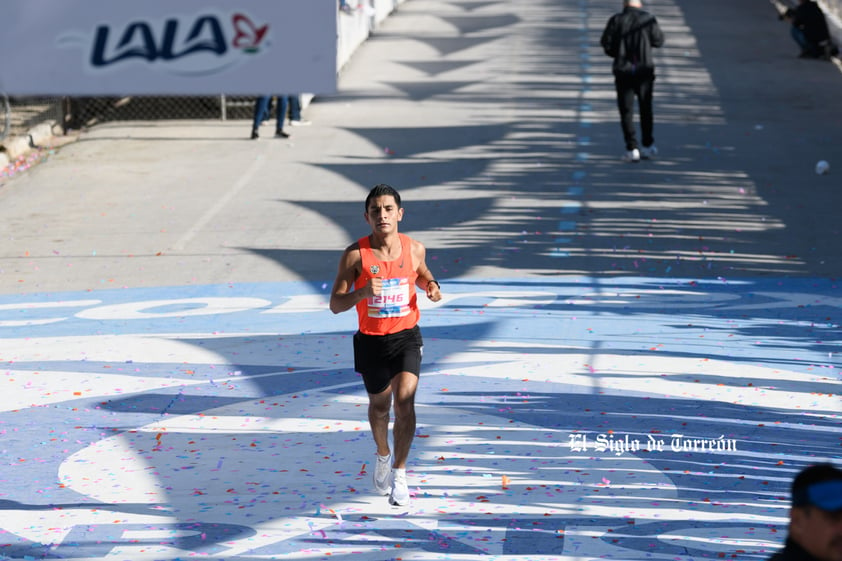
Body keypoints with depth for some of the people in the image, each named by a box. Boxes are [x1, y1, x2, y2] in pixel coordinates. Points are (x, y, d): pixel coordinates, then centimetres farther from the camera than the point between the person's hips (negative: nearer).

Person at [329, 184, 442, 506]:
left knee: (405, 400, -17)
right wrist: (362, 292, -30)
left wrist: (431, 286, -3)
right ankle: (383, 456, 45)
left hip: (406, 337, 0)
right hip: (372, 341, 0)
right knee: (379, 406, 16)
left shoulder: (414, 249, -4)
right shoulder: (355, 255, -12)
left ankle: (399, 473, -7)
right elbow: (335, 304, -11)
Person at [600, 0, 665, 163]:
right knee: (646, 108, 16)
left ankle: (632, 148, -3)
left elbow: (606, 43, -8)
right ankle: (648, 145, 23)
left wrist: (618, 55, 9)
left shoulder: (616, 20, -6)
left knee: (626, 111, 4)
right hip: (644, 69, 1)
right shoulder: (648, 19, -4)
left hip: (623, 70, -1)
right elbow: (658, 41, 5)